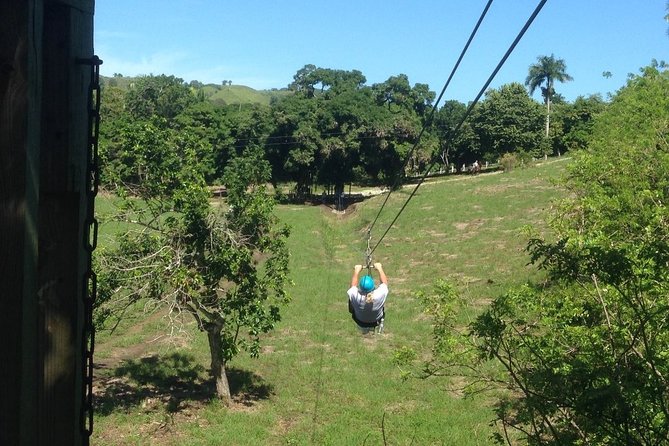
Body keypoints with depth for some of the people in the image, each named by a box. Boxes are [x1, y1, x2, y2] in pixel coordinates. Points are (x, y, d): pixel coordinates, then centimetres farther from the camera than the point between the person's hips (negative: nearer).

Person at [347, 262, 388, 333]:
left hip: (360, 324, 0)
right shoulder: (380, 295, -38)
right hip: (377, 322, 1)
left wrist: (356, 271, -1)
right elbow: (384, 282, -15)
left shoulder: (356, 297, -38)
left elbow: (353, 285, -13)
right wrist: (379, 268, -3)